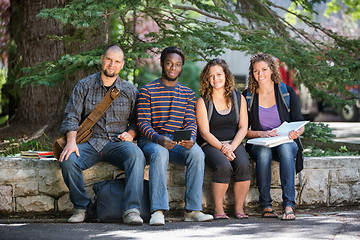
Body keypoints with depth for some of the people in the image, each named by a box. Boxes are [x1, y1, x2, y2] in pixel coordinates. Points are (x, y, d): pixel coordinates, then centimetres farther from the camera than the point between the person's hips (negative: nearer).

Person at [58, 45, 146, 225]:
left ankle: (132, 210, -38)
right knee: (68, 160, -31)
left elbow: (137, 120, 18)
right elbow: (72, 116, 0)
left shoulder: (130, 90, 11)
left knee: (136, 155, -34)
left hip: (117, 143, 0)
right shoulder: (84, 86, 7)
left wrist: (130, 133, -5)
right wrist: (71, 141, -16)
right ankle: (81, 207, -9)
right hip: (90, 142, 0)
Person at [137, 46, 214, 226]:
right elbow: (143, 123, -6)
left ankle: (193, 209, -28)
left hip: (178, 142, 3)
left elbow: (191, 122, 5)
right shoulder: (147, 91, 2)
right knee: (160, 153, -38)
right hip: (150, 140, -3)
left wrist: (190, 138, -19)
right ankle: (158, 211, -41)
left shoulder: (188, 93, 15)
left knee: (197, 153, -29)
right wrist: (158, 139, -26)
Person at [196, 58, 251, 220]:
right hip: (211, 145, -2)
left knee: (244, 166, -30)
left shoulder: (239, 99, 11)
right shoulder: (203, 102, 3)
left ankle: (239, 208, -16)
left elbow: (243, 128, 5)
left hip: (234, 144, 2)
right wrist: (222, 148, -17)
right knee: (223, 167, -33)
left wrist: (231, 147, -12)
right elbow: (205, 132, -4)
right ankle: (218, 209, -19)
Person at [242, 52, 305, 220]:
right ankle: (265, 205, -29)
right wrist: (262, 134, -17)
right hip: (258, 144, 0)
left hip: (286, 142, 0)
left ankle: (289, 205, -40)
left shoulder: (287, 92, 3)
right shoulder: (248, 96, 5)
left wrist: (296, 132, -22)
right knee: (264, 153, -36)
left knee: (286, 149, -37)